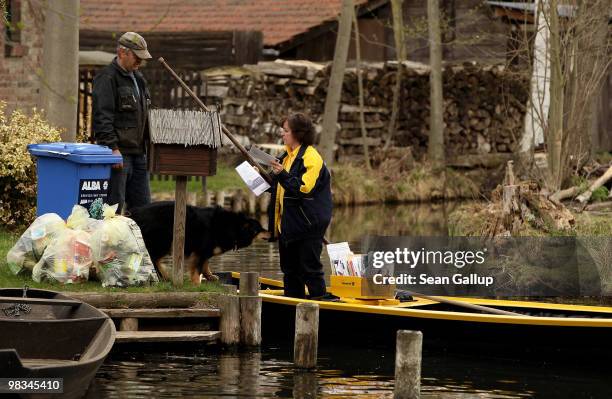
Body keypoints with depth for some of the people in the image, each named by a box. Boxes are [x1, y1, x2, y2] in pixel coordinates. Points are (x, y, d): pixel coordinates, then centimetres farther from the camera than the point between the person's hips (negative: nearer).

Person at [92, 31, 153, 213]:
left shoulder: (138, 78, 19)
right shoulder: (107, 78, -10)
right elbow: (102, 118, -18)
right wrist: (113, 148, -23)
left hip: (138, 152, 9)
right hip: (118, 153, -9)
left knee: (142, 206, 10)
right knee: (114, 206, -7)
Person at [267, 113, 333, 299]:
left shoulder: (311, 158, -13)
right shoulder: (286, 156, 16)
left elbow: (304, 188, -24)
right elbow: (278, 186, 27)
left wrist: (282, 174, -28)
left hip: (307, 225, -9)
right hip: (287, 222, 9)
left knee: (309, 267, -6)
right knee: (289, 268, 14)